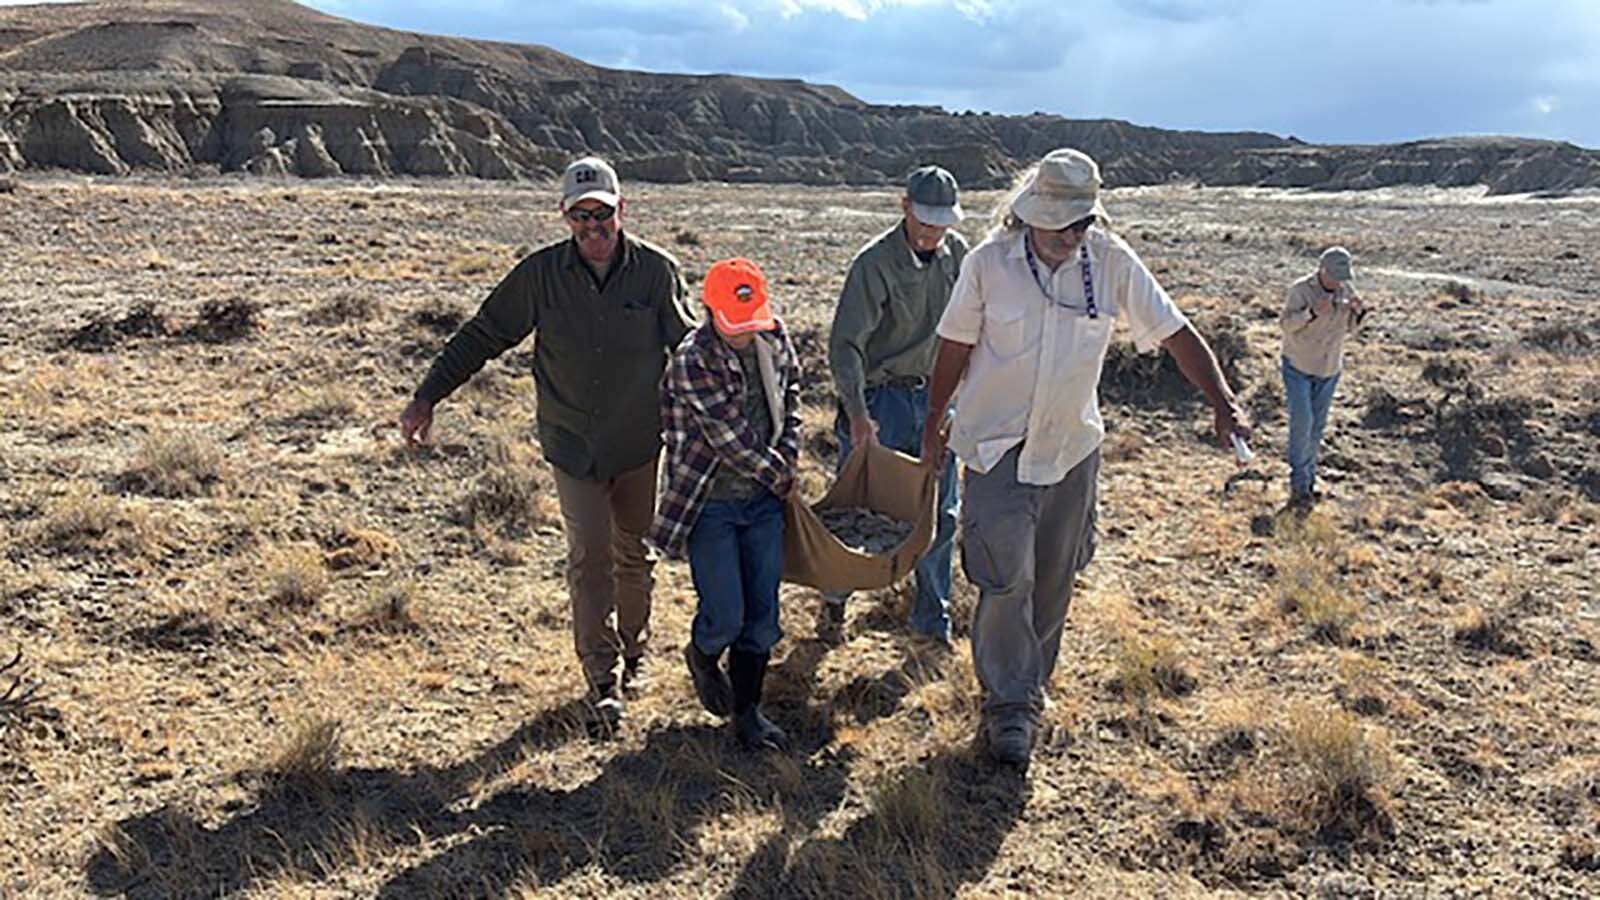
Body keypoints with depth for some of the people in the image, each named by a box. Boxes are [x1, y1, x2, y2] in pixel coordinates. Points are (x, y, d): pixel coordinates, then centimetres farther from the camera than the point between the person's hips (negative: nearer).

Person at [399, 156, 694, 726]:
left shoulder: (656, 271, -8)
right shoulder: (541, 274, -8)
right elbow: (482, 336, -1)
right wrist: (427, 396, -2)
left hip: (640, 445, 1)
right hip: (573, 445, -1)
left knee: (633, 555, 15)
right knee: (589, 558, -3)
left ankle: (632, 649, 37)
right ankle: (602, 676, 8)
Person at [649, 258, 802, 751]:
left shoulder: (774, 336, -2)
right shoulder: (692, 363, -21)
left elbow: (790, 392, 15)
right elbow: (729, 439, -19)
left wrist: (788, 458, 3)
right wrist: (777, 476, -6)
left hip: (763, 498, 5)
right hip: (711, 503, -5)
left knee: (763, 617, 8)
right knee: (726, 618, -3)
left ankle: (747, 712, 25)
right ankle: (702, 655, 34)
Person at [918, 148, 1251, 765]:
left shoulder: (1112, 262, -9)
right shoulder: (989, 262, -12)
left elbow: (1176, 333, -5)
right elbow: (956, 345, -1)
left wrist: (1223, 404, -17)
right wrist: (934, 422, 6)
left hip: (1071, 447, 3)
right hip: (998, 444, -2)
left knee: (1054, 576, 14)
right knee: (1006, 578, -5)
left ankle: (1033, 681, 36)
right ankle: (1009, 704, 11)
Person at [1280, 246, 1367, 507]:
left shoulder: (1346, 289, -4)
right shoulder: (1301, 289, -16)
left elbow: (1349, 327, 4)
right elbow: (1286, 323, -22)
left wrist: (1358, 312, -16)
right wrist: (1313, 312, -37)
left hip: (1329, 369, 4)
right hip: (1298, 366, -4)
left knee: (1317, 424, 9)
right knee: (1301, 420, -11)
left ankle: (1309, 479, 21)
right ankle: (1299, 484, -2)